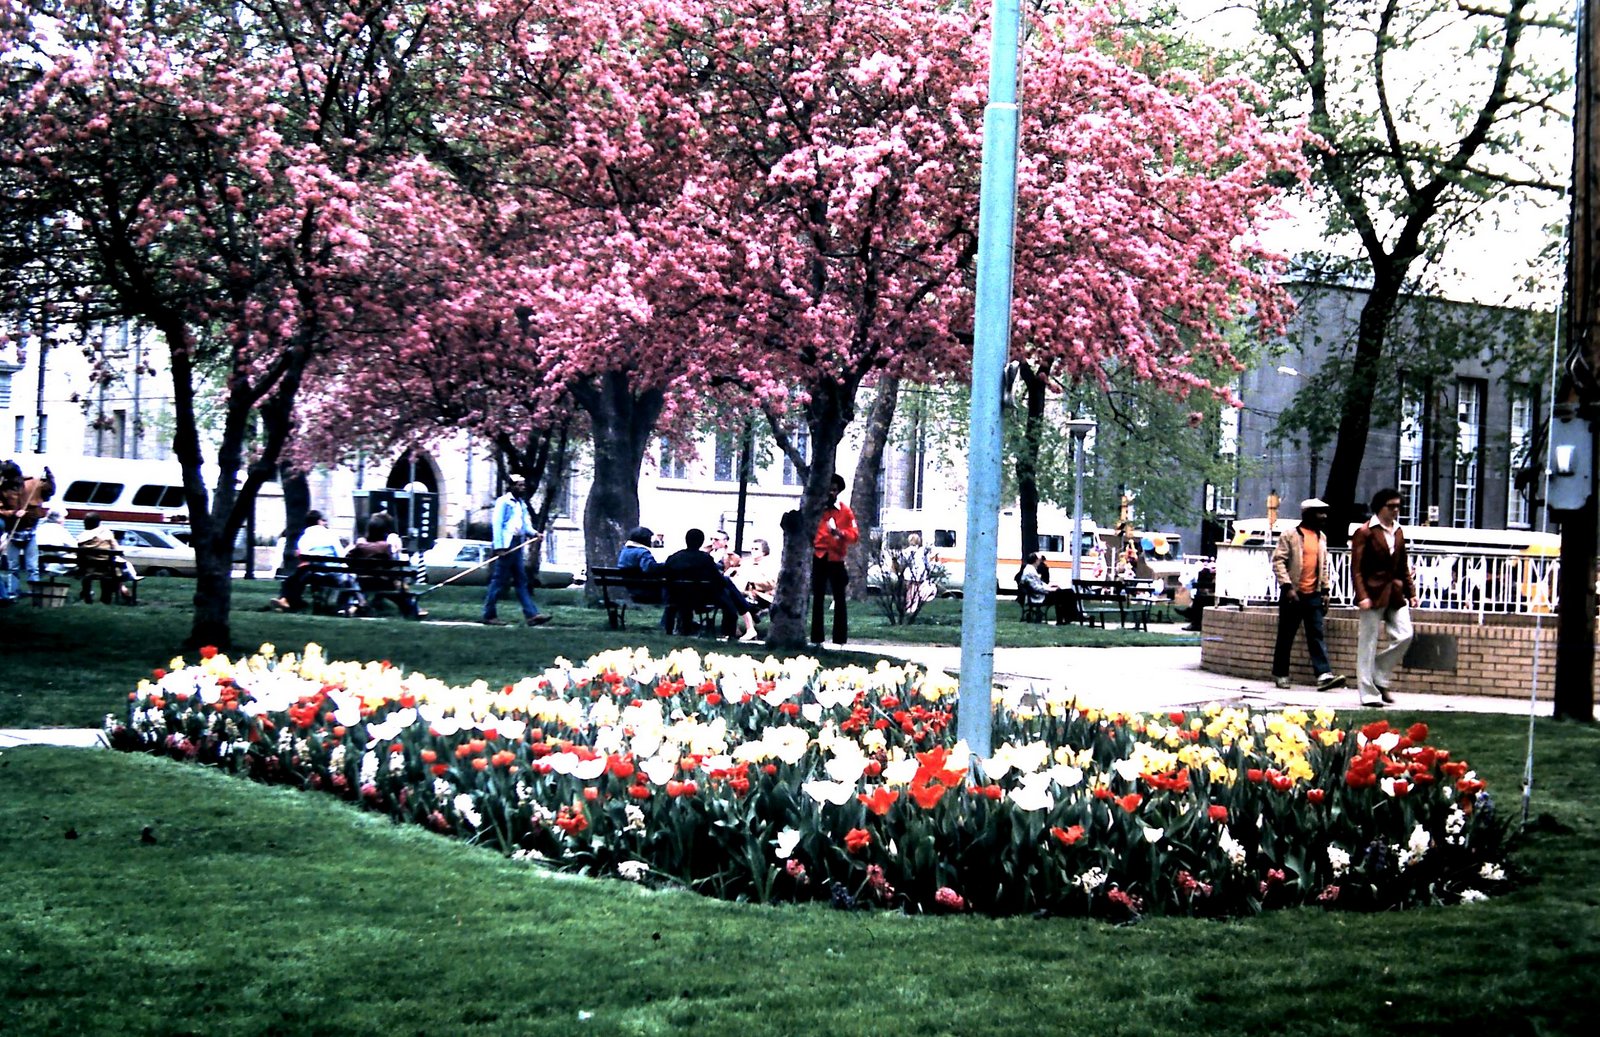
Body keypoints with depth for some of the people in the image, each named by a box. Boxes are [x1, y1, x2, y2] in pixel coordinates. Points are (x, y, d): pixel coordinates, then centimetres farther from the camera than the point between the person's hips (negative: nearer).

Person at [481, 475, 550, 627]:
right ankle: (489, 615, 0)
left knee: (521, 581, 7)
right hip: (506, 545, -8)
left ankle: (532, 614, 4)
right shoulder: (503, 501, -5)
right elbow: (497, 524, -11)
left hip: (517, 545, 8)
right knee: (499, 581, -5)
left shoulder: (522, 504, 20)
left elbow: (526, 523, 17)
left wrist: (534, 533, -3)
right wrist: (499, 546, -17)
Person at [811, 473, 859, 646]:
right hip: (818, 558, 1)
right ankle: (816, 637, 8)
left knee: (839, 598, -1)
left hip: (836, 559, -1)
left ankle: (840, 638, 1)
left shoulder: (846, 511, 3)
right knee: (817, 598, 4)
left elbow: (855, 534, -3)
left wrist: (841, 533, -20)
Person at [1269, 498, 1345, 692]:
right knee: (1286, 636, 4)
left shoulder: (1321, 537, 14)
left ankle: (1323, 674, -13)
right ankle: (1280, 675, 13)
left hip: (1313, 595, 5)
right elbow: (1278, 561, -11)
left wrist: (1325, 591, 13)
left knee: (1317, 635, -4)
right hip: (1293, 594, -5)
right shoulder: (1290, 536, -6)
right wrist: (1287, 586, -19)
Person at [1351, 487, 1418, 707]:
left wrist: (1410, 592, 12)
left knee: (1404, 636, -3)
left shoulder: (1398, 532, 13)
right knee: (1368, 644, -1)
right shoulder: (1365, 532, -7)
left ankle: (1379, 678, 14)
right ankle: (1368, 694, 4)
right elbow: (1356, 568, -10)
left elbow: (1403, 566, 19)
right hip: (1373, 594, -6)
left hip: (1395, 593, 6)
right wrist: (1362, 596, -19)